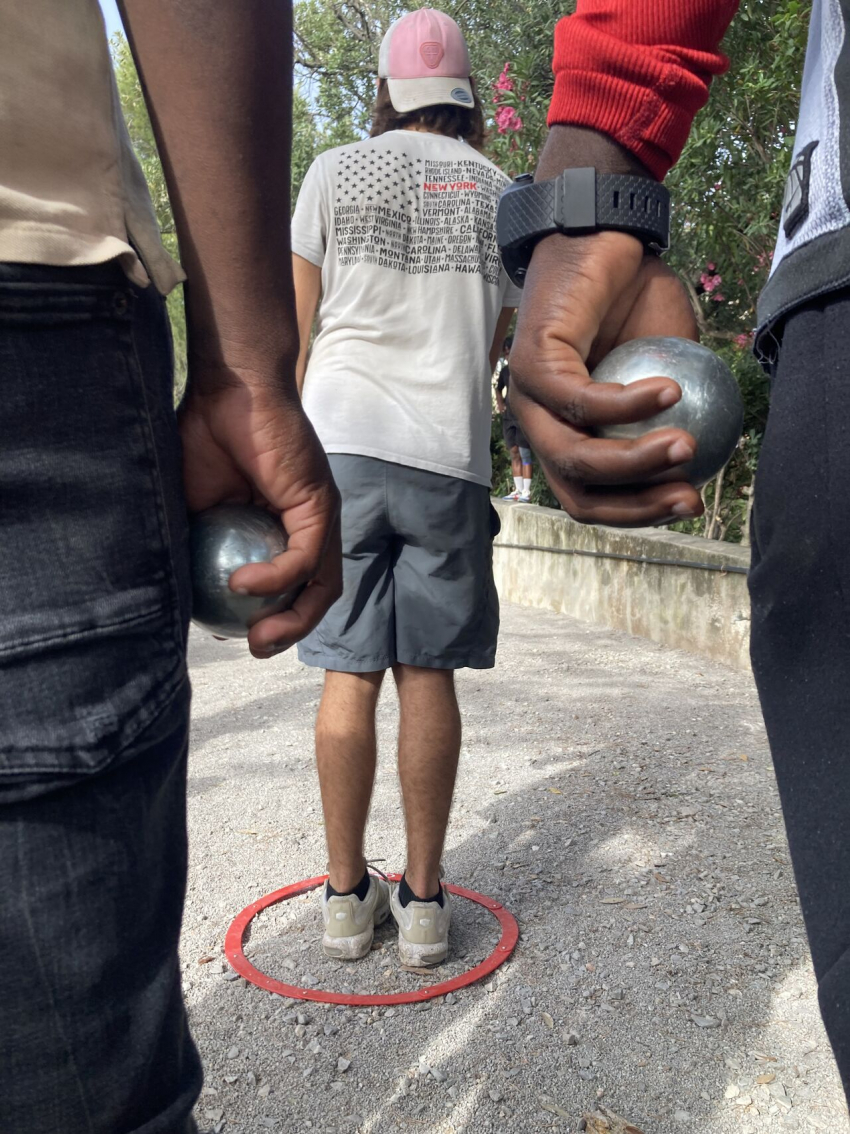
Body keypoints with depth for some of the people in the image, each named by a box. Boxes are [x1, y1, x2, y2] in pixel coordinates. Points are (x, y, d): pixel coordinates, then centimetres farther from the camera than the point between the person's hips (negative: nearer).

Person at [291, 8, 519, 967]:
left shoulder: (334, 172, 9)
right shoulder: (505, 194, 12)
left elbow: (297, 328, 7)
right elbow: (501, 348, 15)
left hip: (343, 439, 0)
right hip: (449, 455, 1)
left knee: (349, 671, 4)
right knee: (428, 673, 4)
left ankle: (347, 895, 13)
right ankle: (423, 900, 11)